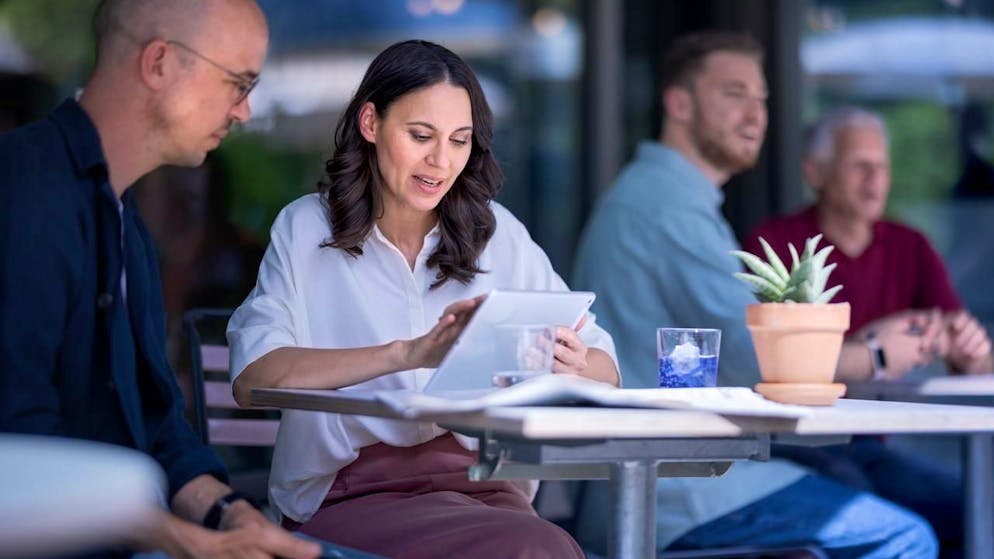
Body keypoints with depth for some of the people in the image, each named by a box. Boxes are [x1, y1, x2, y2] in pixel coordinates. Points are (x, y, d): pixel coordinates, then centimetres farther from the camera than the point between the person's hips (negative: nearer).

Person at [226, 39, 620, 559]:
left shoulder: (498, 234, 14)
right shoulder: (307, 230, 5)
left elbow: (604, 374, 10)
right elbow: (252, 377, -11)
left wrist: (573, 365, -15)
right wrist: (406, 354, -23)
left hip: (478, 483, 4)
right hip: (352, 492, -4)